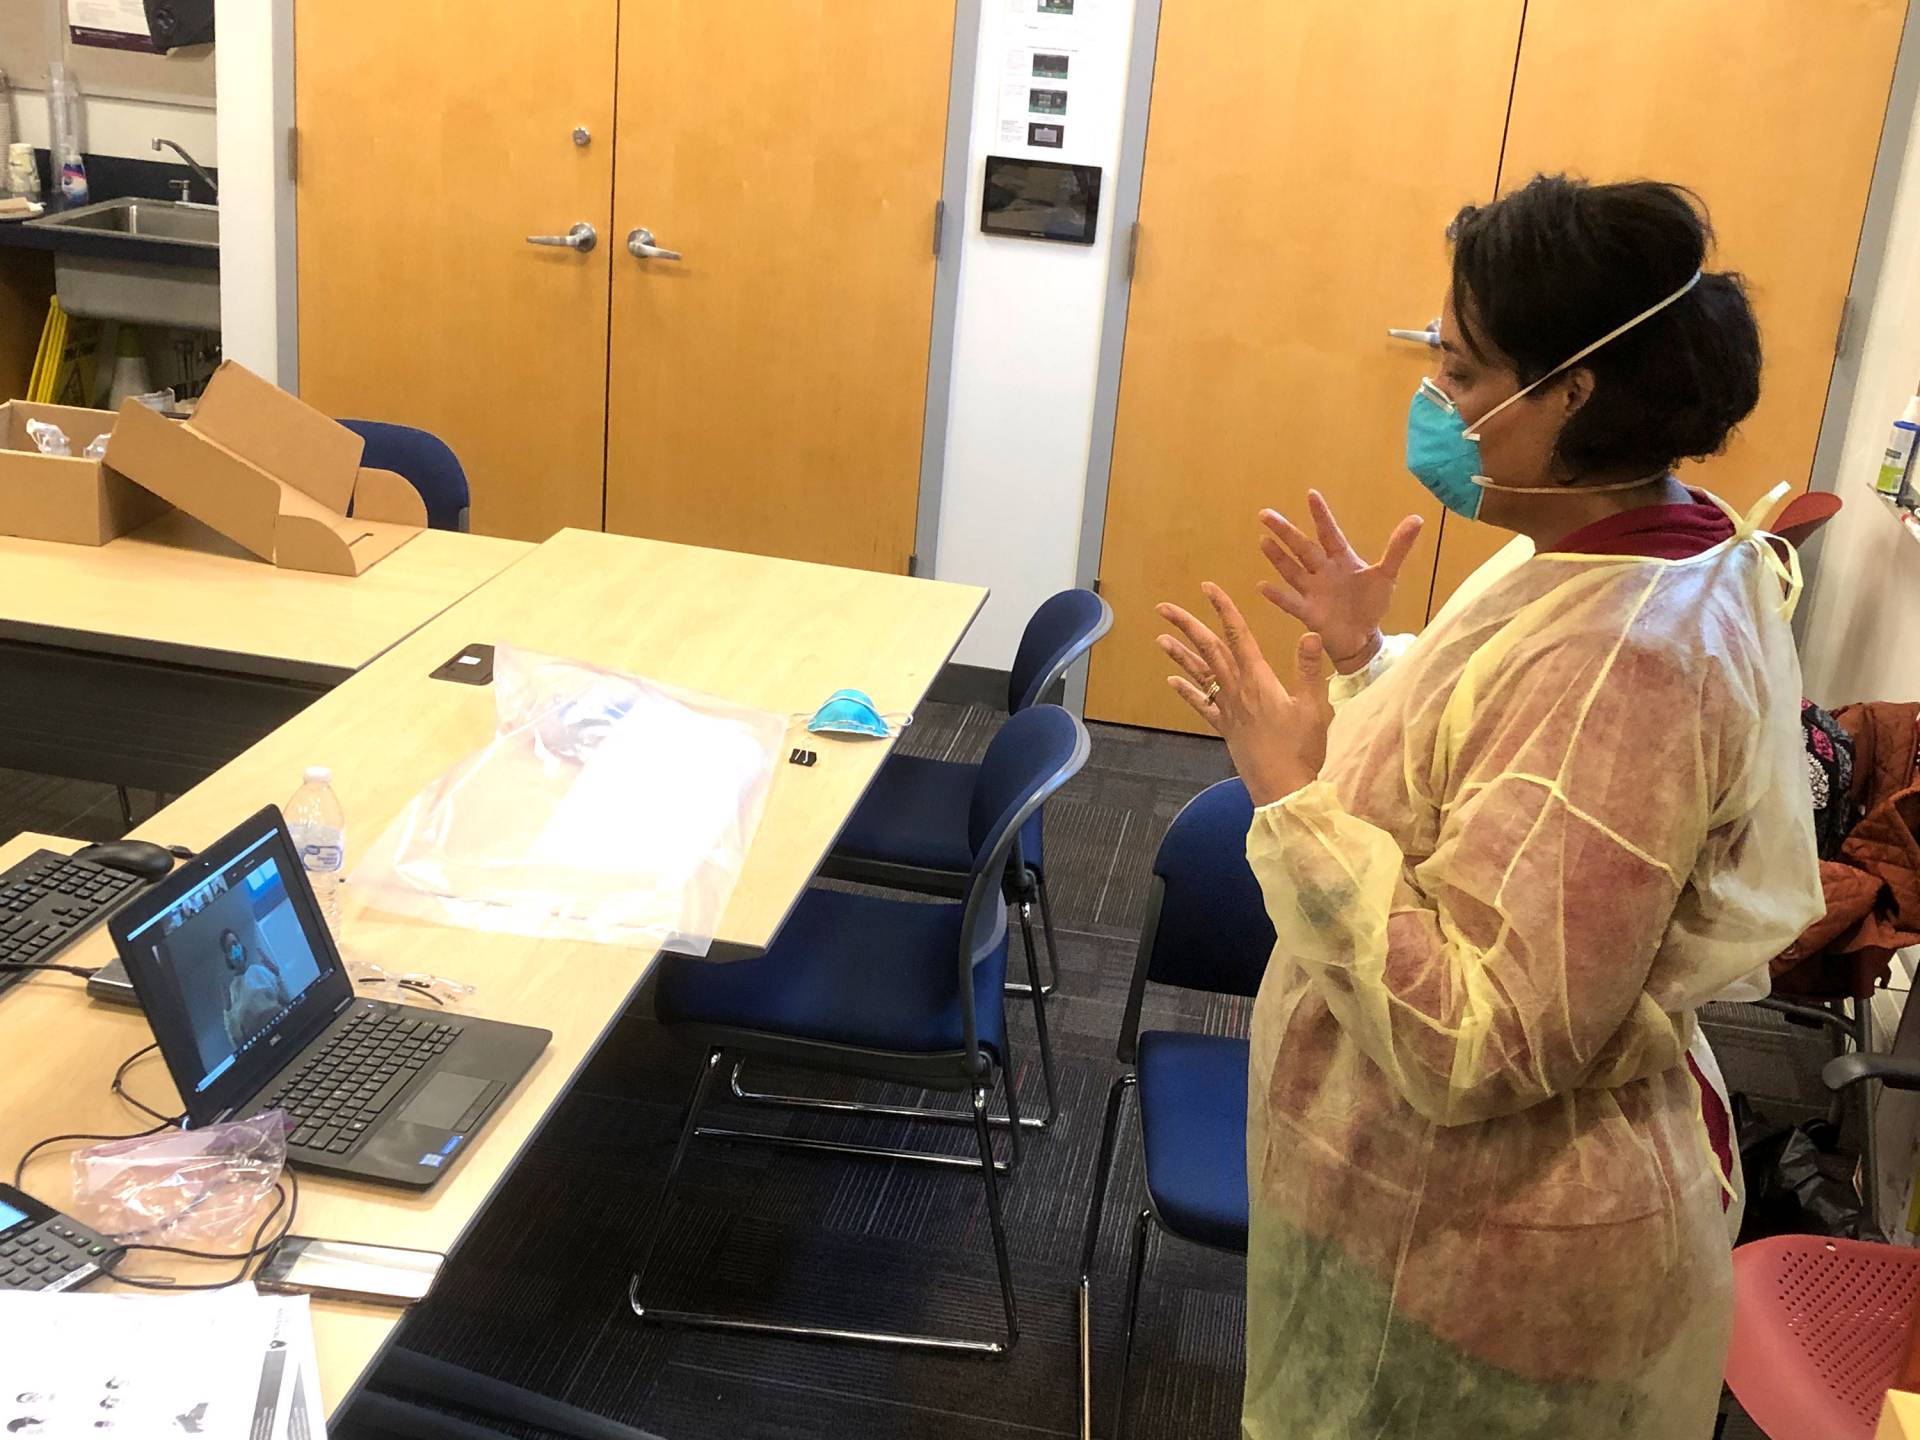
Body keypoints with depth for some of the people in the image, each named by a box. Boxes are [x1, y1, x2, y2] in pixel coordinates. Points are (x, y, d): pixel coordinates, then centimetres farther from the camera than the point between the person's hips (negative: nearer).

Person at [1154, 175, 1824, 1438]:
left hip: (1479, 1264, -9)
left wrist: (1296, 794, -31)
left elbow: (1477, 1046, -33)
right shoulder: (1613, 564, 0)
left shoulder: (1625, 662, -32)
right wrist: (1369, 661, 3)